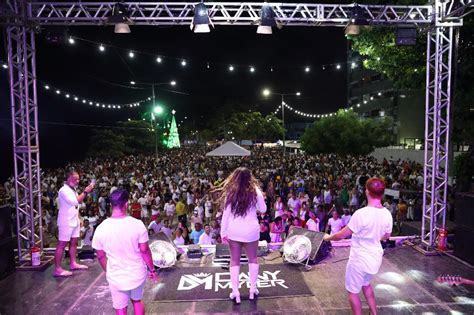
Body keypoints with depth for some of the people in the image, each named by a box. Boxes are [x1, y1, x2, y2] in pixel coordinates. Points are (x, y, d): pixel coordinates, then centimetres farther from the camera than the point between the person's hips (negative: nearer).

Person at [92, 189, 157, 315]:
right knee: (137, 301, 26)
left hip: (116, 277, 0)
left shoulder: (101, 228, -14)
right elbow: (145, 250, -11)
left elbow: (100, 256, -2)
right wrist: (152, 269, 4)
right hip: (137, 274, 1)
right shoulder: (138, 224, -19)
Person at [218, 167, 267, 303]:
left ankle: (235, 292, 13)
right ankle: (253, 289, 24)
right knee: (253, 258, 19)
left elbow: (226, 213, -3)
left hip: (233, 231, 0)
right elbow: (263, 209, 4)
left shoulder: (230, 192, -5)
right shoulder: (255, 192, -7)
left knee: (235, 260, 12)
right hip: (251, 230, 0)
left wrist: (223, 232, 4)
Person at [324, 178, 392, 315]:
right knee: (366, 284, 32)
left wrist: (328, 237, 0)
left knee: (353, 291, 13)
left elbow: (343, 234, -18)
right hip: (375, 257, 7)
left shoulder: (361, 213, -27)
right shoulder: (387, 214, -8)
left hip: (360, 259, -7)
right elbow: (386, 236, 9)